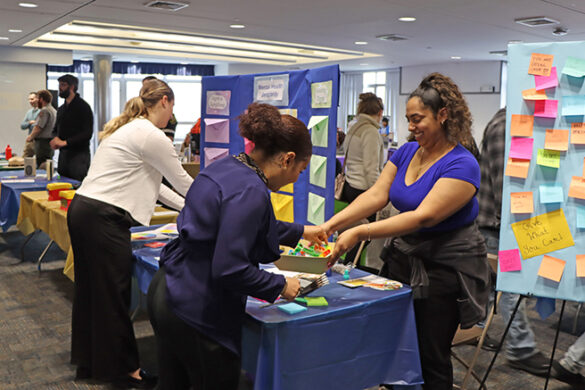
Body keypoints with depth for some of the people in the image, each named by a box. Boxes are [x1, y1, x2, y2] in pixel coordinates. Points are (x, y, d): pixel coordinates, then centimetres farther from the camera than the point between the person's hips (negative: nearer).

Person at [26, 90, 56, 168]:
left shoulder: (44, 111, -14)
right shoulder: (54, 111, 16)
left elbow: (38, 128, -17)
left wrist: (30, 137, 0)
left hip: (43, 142, -10)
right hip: (50, 141, 10)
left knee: (42, 167, -11)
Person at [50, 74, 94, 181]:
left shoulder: (83, 106, -6)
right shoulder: (61, 109, 18)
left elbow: (87, 133, -14)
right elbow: (56, 129, 25)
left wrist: (65, 142, -18)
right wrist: (55, 138, 1)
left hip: (79, 153, -7)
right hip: (63, 154, 8)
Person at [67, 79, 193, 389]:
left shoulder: (127, 129, 17)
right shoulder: (151, 136, -14)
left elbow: (152, 184, 21)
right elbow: (183, 182, -5)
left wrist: (189, 208, 22)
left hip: (82, 211, 10)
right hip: (102, 219, -10)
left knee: (90, 290, 19)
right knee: (114, 295, 2)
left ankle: (89, 363, 35)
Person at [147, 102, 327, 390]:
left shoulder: (226, 167, 7)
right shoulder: (250, 191, -24)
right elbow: (229, 268, -27)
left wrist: (300, 232, 32)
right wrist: (281, 286, -12)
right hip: (196, 311, -9)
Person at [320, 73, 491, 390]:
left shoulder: (461, 165, -18)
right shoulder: (406, 152, 4)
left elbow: (424, 216, -28)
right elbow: (376, 194, -5)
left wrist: (359, 233, -34)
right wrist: (331, 224, -19)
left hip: (443, 268, -6)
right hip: (402, 258, 6)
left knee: (431, 357, 7)